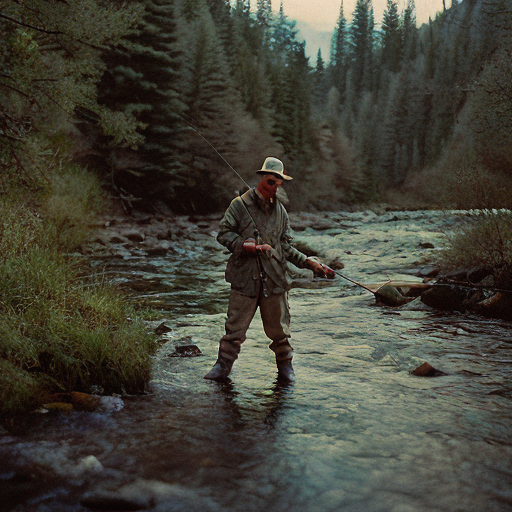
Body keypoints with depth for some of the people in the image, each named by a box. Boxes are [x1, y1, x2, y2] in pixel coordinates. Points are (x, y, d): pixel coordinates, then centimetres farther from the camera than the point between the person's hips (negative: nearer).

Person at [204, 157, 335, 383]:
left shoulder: (280, 211, 14)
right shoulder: (240, 204, 1)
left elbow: (286, 247, 14)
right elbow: (223, 233, -2)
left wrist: (310, 263, 2)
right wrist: (246, 245, -16)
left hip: (274, 279, 3)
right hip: (245, 277, -3)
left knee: (279, 328, 10)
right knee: (235, 327, 1)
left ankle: (285, 366, 26)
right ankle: (223, 366, 16)